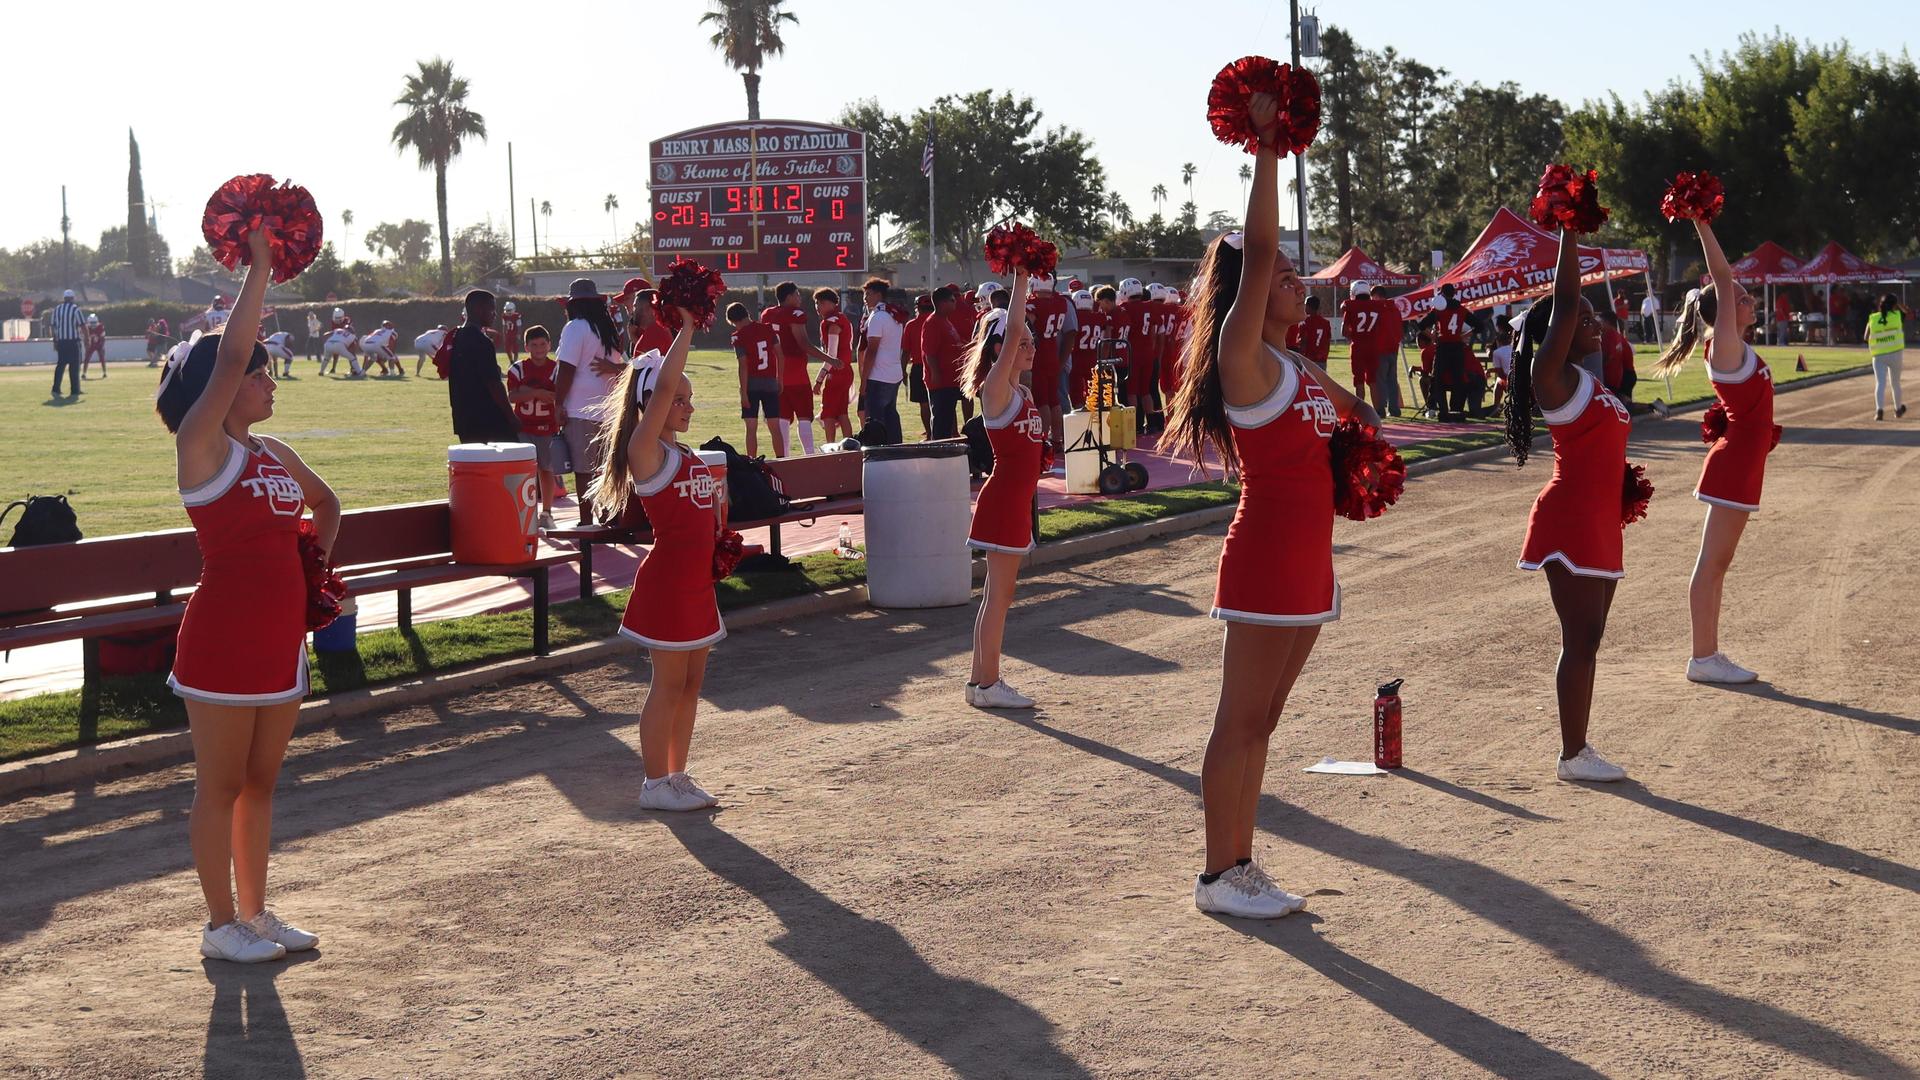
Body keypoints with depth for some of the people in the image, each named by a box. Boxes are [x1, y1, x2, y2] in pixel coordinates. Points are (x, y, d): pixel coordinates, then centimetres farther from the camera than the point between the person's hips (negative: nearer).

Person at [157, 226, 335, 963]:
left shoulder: (275, 454, 11)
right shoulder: (201, 446, -9)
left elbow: (325, 502, 31)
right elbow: (230, 354, -22)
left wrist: (321, 550, 13)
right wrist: (259, 268, -18)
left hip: (280, 643, 7)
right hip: (221, 644, -7)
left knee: (259, 781, 15)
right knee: (220, 785, 3)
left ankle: (255, 911, 25)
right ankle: (221, 924, 12)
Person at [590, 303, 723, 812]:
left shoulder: (685, 456, 14)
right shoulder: (645, 451, -12)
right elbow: (663, 386, -25)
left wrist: (719, 502, 7)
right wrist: (685, 330, -20)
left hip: (696, 579, 9)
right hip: (666, 580, -9)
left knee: (691, 681, 13)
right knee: (668, 683, -2)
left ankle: (676, 775, 22)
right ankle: (655, 783, 7)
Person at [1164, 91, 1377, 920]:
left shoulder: (1300, 368, 15)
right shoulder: (1242, 357, -10)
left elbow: (1353, 416, 37)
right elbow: (1255, 256, -21)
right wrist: (1265, 149, -20)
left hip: (1307, 563, 9)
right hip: (1265, 560, -9)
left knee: (1261, 720, 13)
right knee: (1241, 720, -3)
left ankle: (1239, 865, 20)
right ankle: (1218, 875, 4)